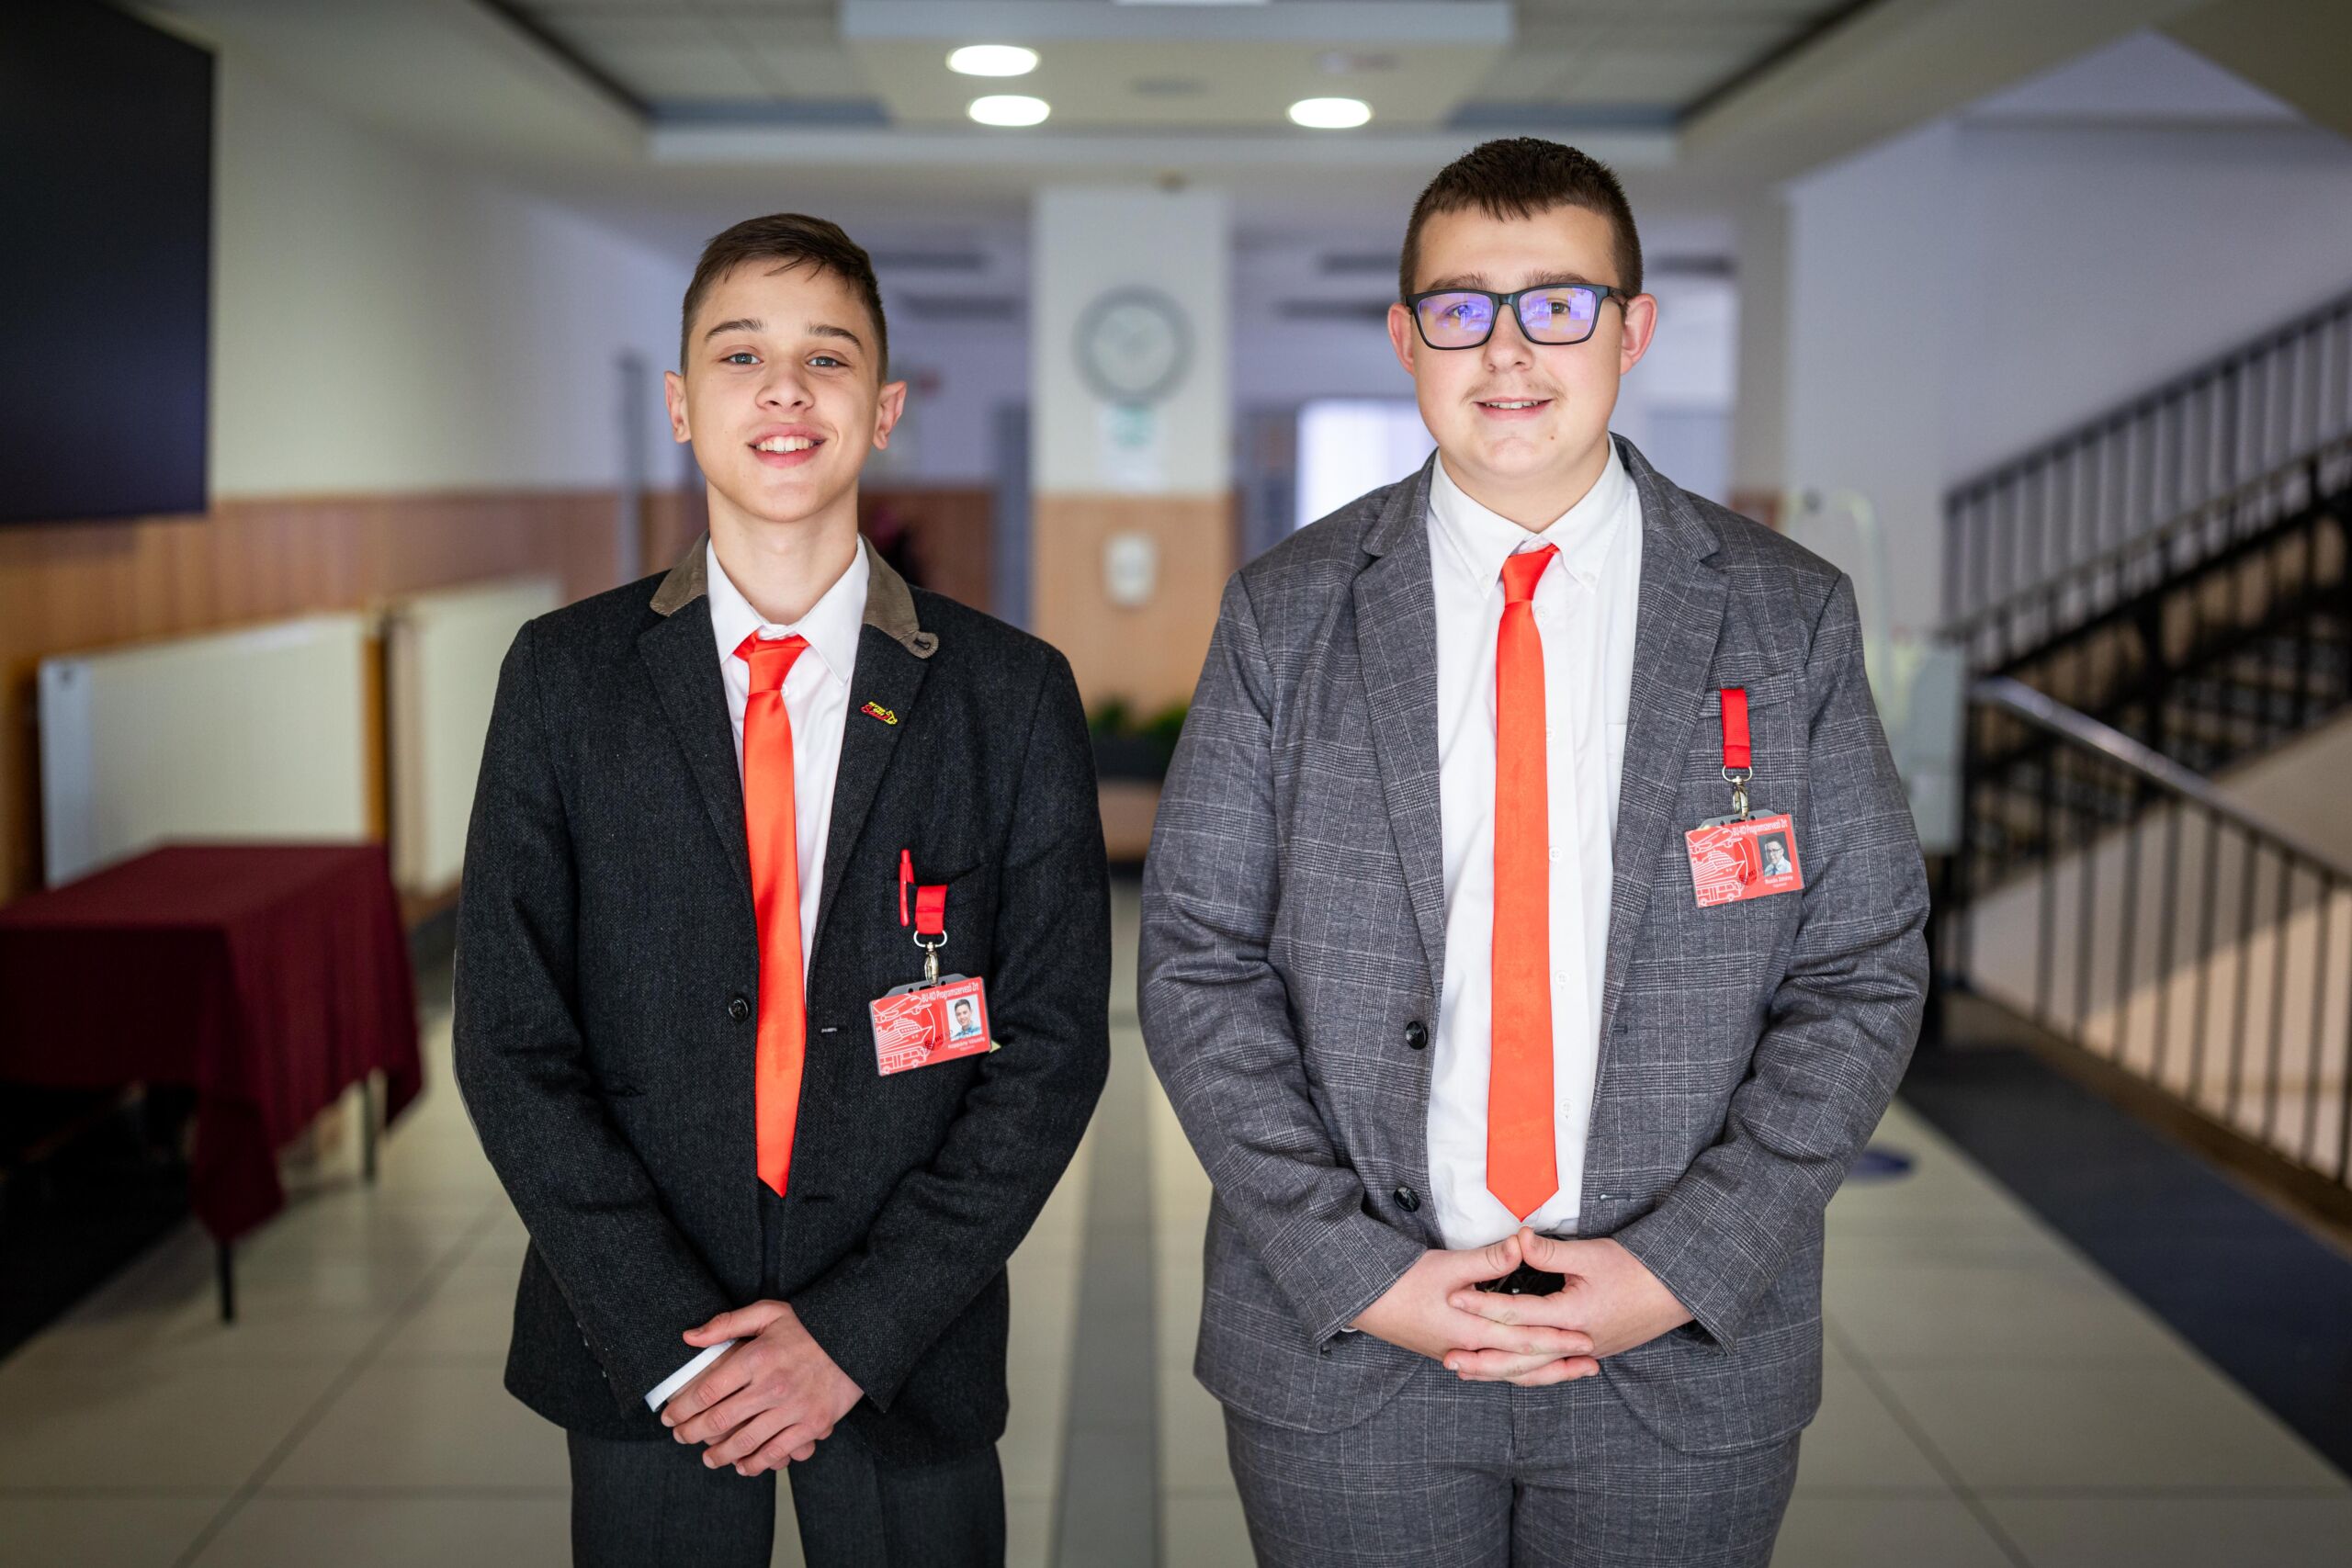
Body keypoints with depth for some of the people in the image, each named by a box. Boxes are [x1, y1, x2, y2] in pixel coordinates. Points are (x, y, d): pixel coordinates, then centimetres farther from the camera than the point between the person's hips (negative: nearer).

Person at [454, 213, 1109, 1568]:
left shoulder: (1013, 693, -4)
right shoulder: (567, 678, -2)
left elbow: (1055, 1044, -5)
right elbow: (511, 1039, -4)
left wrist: (858, 1329, -11)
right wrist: (668, 1340, -11)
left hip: (908, 1354, 0)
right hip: (637, 1358, 1)